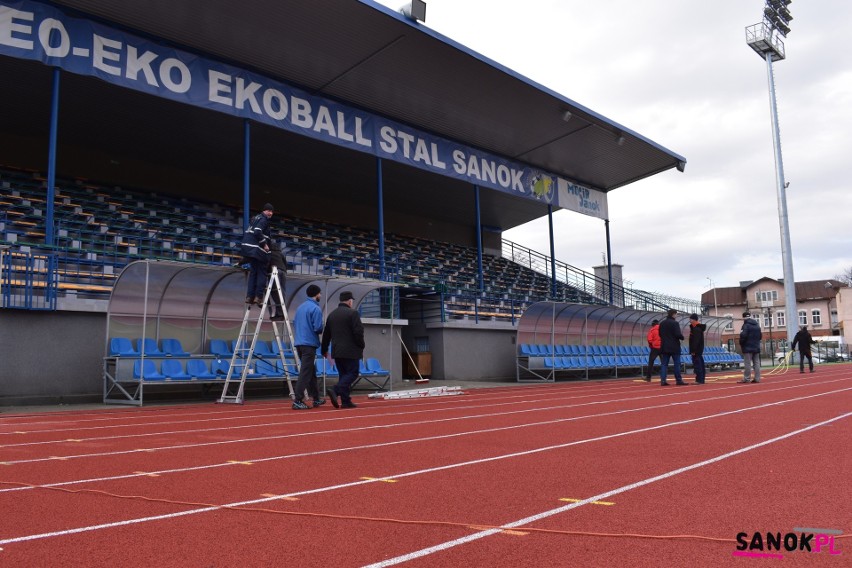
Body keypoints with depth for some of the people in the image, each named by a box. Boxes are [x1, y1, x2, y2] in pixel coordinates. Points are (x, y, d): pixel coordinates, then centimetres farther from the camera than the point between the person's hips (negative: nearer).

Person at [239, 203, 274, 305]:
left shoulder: (256, 218, 20)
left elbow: (248, 233, 21)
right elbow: (257, 232, -23)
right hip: (256, 248, -9)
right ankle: (259, 297, -5)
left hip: (247, 247, 9)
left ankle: (249, 296, 11)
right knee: (261, 272, -1)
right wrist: (265, 244, -15)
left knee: (253, 271, 14)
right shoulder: (263, 219, -8)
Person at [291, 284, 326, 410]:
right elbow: (318, 328, -16)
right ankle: (297, 400, -12)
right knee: (305, 373, -7)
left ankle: (316, 398, 25)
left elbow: (294, 323, 20)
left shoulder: (300, 307, 15)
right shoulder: (316, 308, -11)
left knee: (311, 371, 16)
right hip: (309, 344, -8)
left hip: (299, 342, 8)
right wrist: (322, 331, 5)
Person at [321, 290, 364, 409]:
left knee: (344, 374, 11)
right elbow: (358, 332, -14)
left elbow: (326, 334, 18)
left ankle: (346, 401, 7)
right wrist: (361, 346, 0)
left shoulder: (332, 314, 14)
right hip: (350, 351, -7)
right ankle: (335, 391, -21)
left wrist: (324, 350, 27)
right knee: (352, 373, -3)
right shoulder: (352, 313, -8)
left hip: (336, 351, 7)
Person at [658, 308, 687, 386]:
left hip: (664, 347, 6)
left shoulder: (662, 323, 9)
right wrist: (682, 337, 4)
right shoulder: (675, 323, -12)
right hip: (674, 347, -5)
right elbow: (678, 334, -16)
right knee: (677, 364, 2)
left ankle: (663, 380, -3)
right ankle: (678, 380, 4)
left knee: (664, 364, 3)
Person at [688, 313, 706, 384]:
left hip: (696, 350, -11)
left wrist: (693, 350, -22)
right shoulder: (699, 327, 16)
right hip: (699, 350, 11)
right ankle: (701, 379, 16)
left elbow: (695, 341, -22)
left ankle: (699, 380, -11)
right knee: (700, 364, 12)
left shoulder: (696, 329, -17)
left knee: (697, 365, -10)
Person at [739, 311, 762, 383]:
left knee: (747, 363, -7)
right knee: (756, 363, 8)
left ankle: (747, 379, -7)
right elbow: (760, 336, 19)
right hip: (756, 347, 8)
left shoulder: (746, 325, -12)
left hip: (748, 348, -8)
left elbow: (743, 336, -18)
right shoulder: (757, 325, 14)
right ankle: (757, 378, 7)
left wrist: (741, 344, -4)